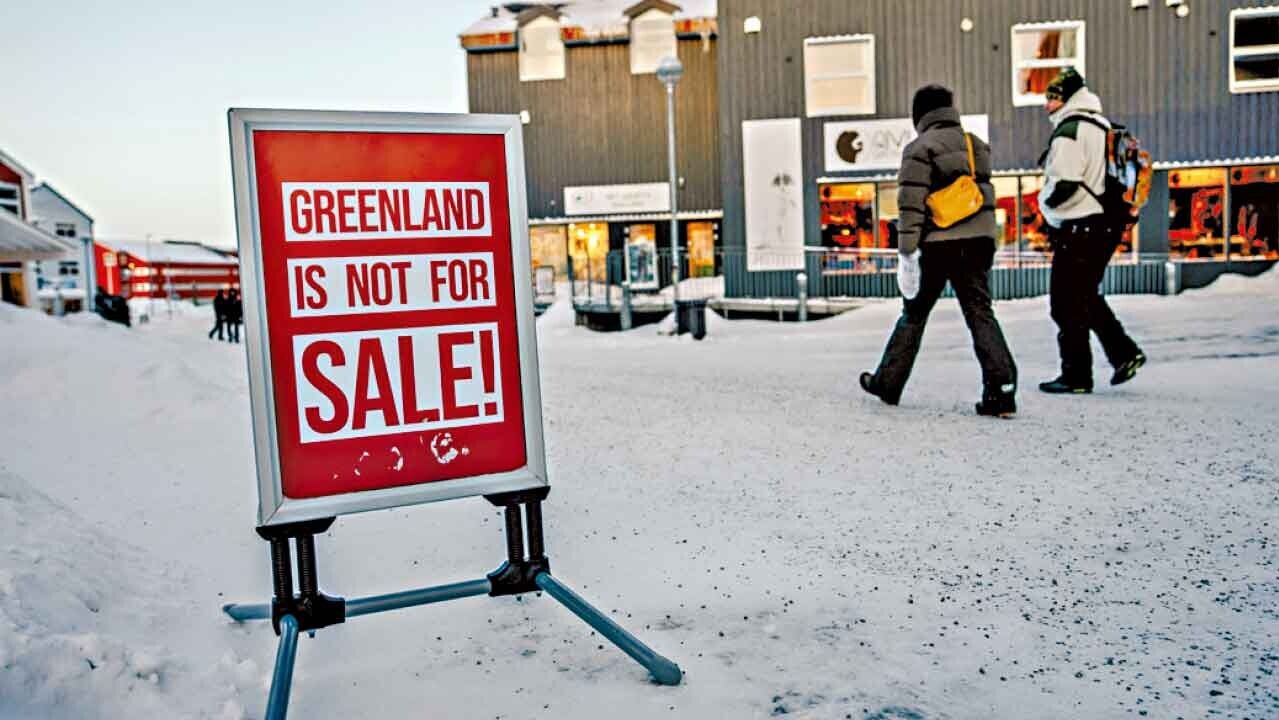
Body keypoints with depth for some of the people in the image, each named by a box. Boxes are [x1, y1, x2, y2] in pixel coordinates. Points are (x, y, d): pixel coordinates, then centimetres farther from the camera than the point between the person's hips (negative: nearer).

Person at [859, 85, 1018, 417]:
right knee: (981, 314, 3)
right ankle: (1002, 389, -7)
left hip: (938, 244, -4)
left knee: (913, 313, 8)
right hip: (978, 242, 5)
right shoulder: (977, 144, 15)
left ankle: (888, 382, 19)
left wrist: (906, 249, -14)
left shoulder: (920, 148, -6)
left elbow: (911, 203, -13)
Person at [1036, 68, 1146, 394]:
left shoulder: (1069, 131, -14)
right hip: (1108, 225, 9)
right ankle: (1124, 353, 14)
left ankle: (1076, 376, 4)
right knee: (1087, 296, 20)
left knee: (1067, 304, -1)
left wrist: (1045, 201, -3)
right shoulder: (1103, 126, 15)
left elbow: (1063, 184, -21)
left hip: (1079, 229, -9)